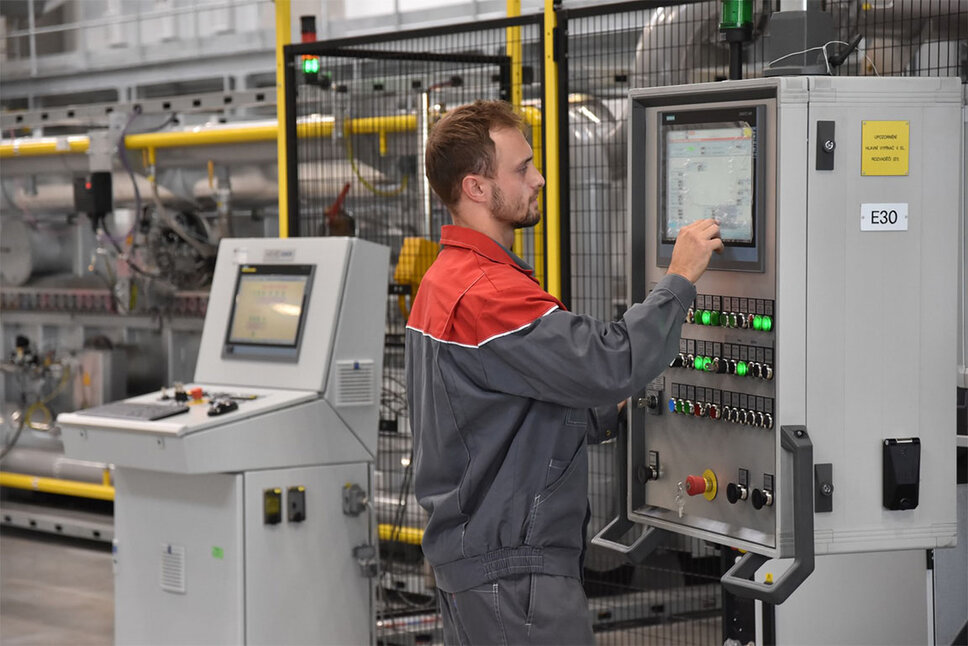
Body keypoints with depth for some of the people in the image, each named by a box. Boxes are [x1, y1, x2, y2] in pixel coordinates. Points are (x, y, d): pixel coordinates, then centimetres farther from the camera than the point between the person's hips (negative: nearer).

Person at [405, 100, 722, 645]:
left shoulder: (444, 279, 14)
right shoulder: (489, 293, -21)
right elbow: (610, 365, -26)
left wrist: (609, 415, 7)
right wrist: (680, 280, -14)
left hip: (468, 549, 11)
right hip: (512, 569, -11)